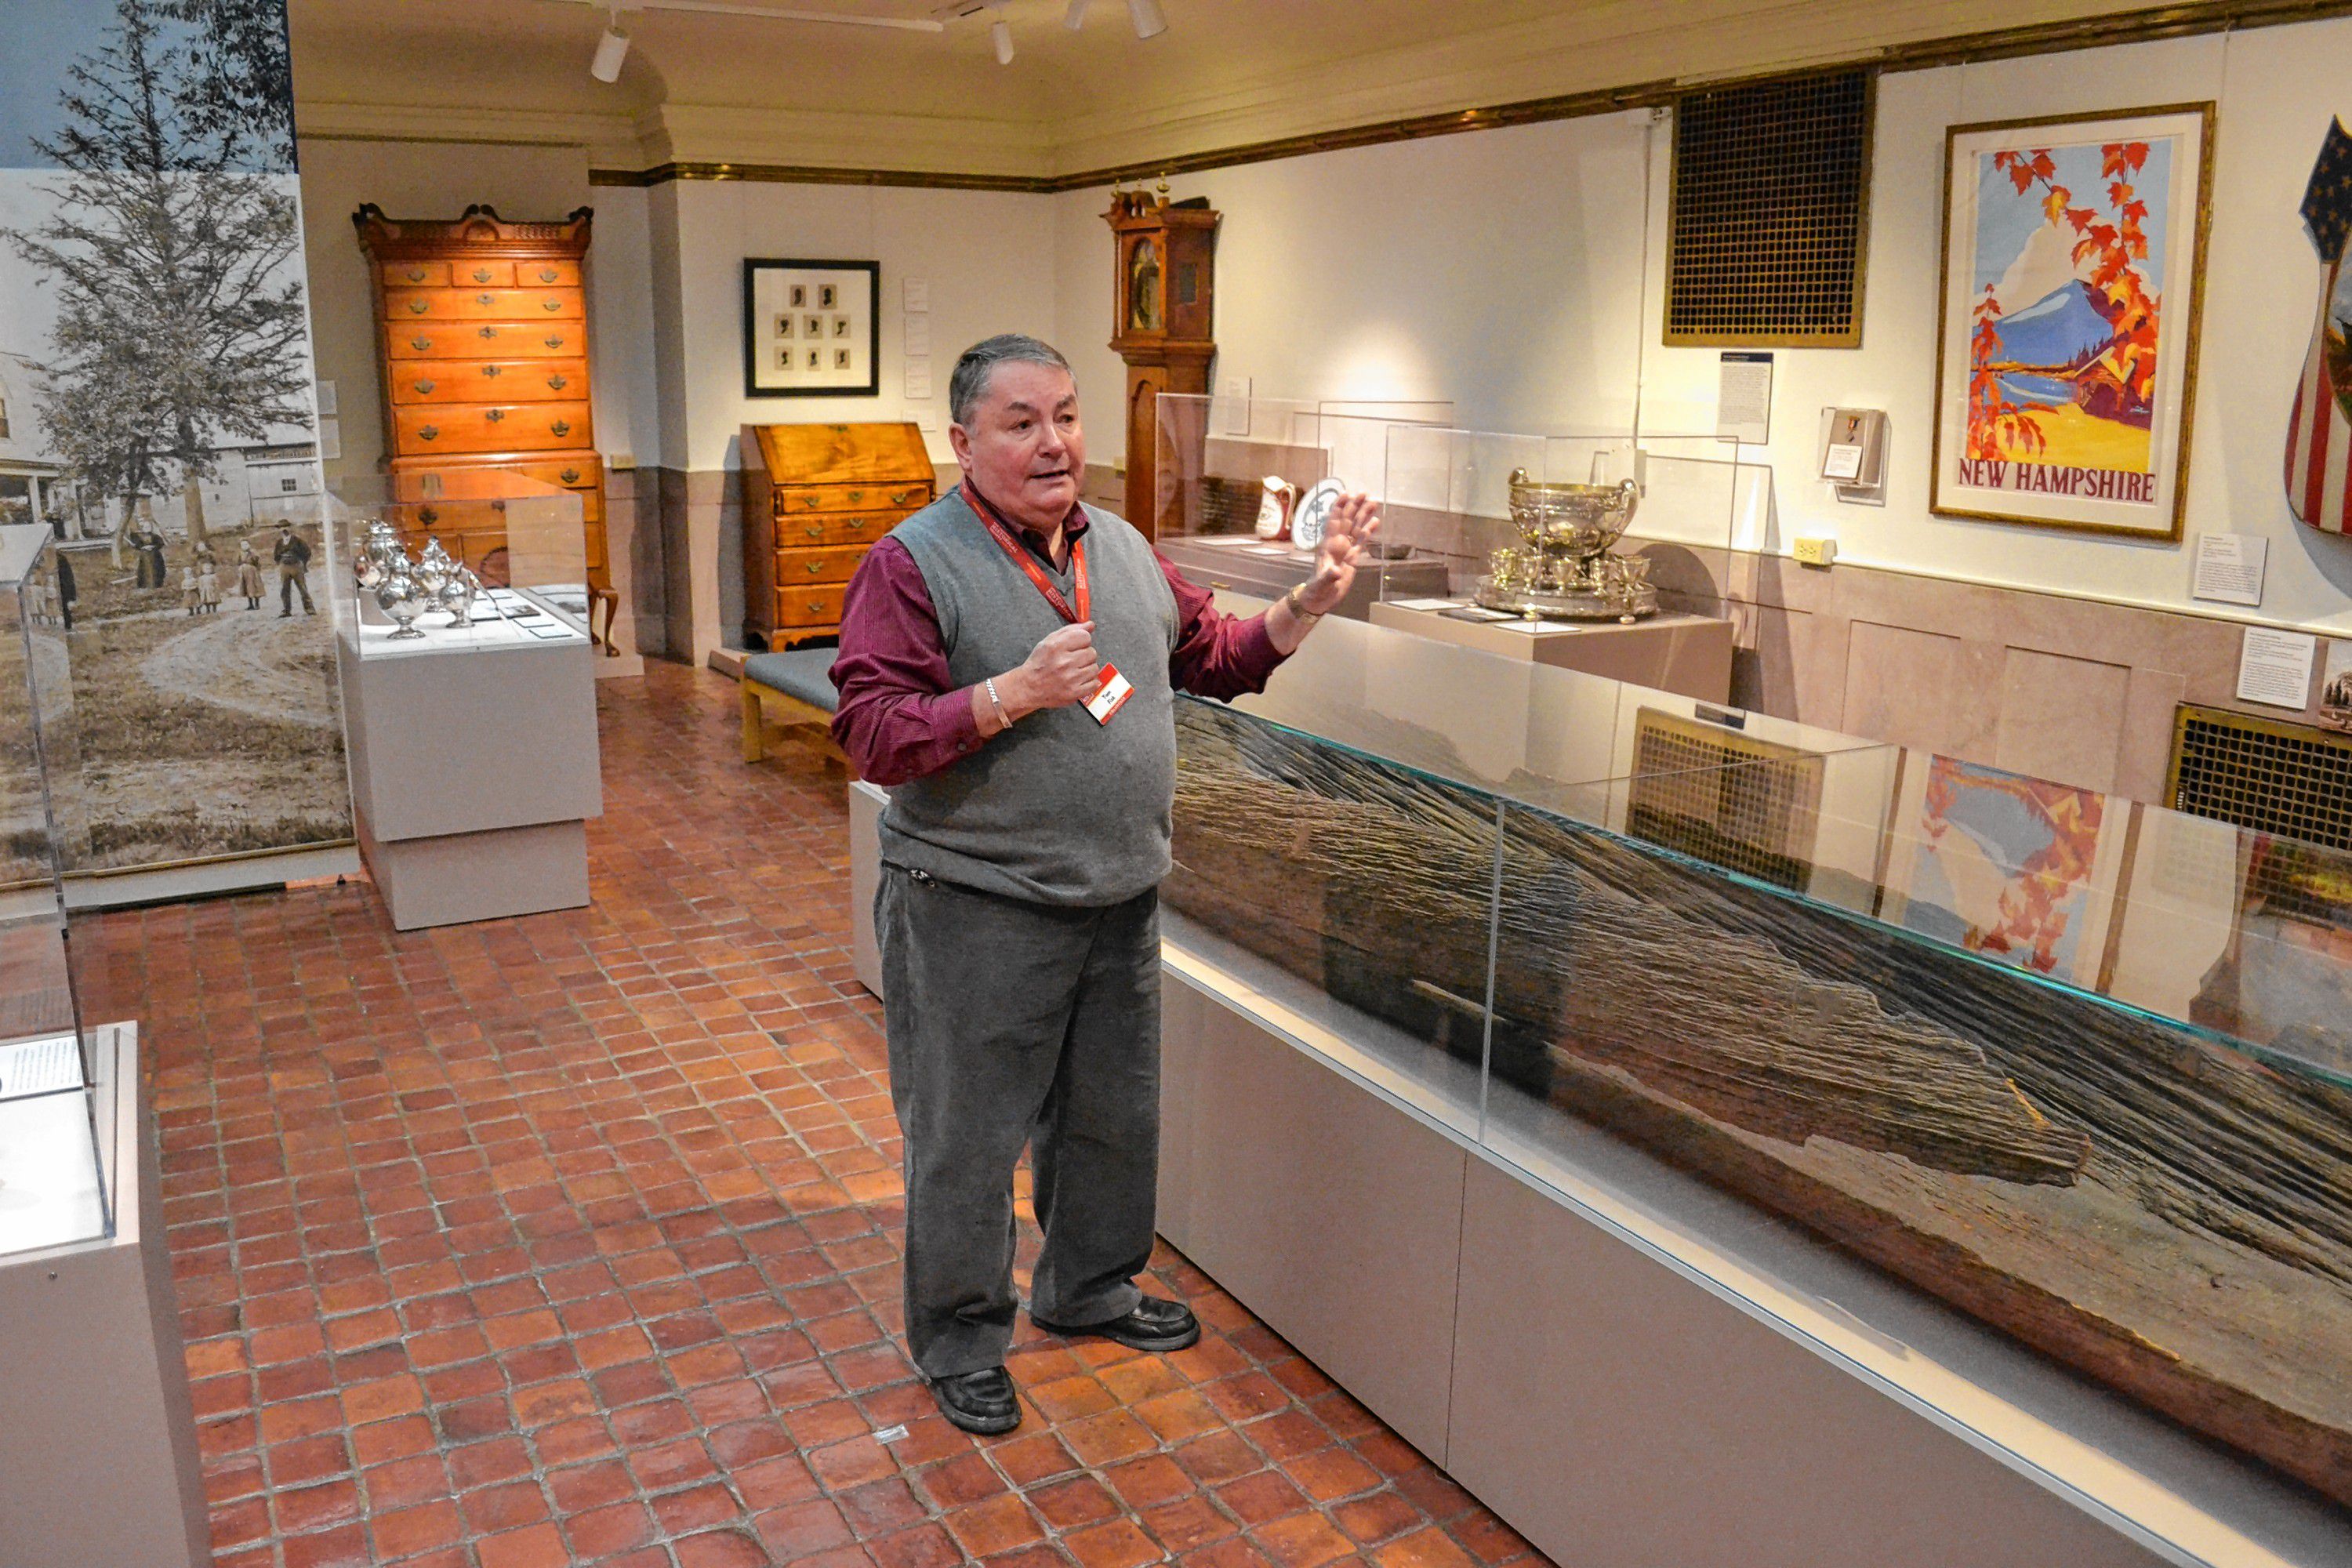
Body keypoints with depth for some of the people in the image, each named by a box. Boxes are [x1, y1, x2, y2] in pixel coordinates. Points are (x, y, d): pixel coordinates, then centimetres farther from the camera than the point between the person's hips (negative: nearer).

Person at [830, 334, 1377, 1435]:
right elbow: (870, 733, -19)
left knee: (1115, 1117, 21)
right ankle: (958, 1342, 28)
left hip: (1120, 901, 7)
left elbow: (1215, 657, 19)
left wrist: (1309, 603, 4)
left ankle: (1088, 1290, 44)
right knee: (969, 1137, 7)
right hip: (978, 913, -6)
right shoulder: (912, 564, -13)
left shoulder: (1123, 548, 8)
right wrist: (1015, 693, -29)